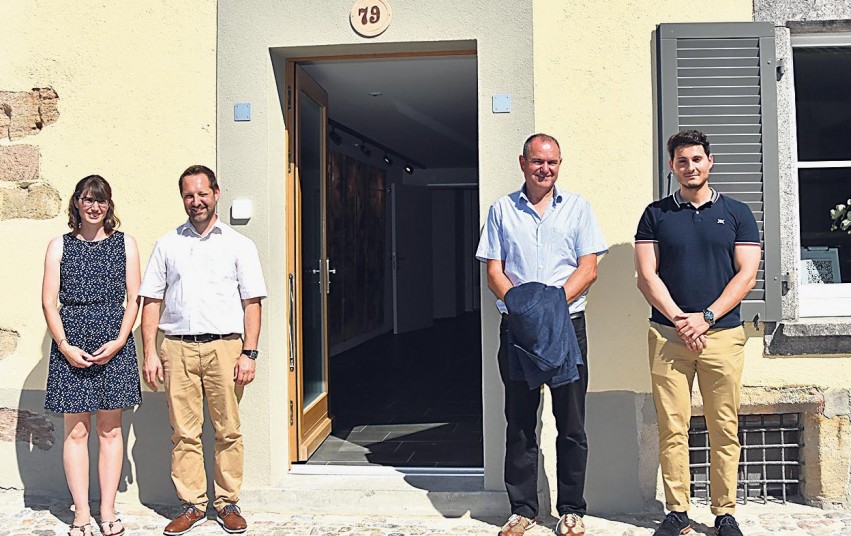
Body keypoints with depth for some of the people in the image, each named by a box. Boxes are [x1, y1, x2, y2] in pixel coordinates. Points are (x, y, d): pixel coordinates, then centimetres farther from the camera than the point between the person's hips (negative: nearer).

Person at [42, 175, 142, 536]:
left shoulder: (124, 243, 7)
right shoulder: (60, 246, 7)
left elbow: (133, 299, 3)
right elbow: (49, 302, 3)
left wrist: (119, 341, -8)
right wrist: (65, 346, -8)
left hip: (114, 342, 0)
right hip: (71, 344, 0)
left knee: (110, 429, 5)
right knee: (76, 430, 3)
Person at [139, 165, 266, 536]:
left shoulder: (239, 245, 7)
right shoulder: (167, 245, 13)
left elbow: (252, 303, 3)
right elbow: (151, 301, 11)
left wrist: (249, 353, -6)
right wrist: (150, 353, 2)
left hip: (224, 346, -1)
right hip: (177, 348, 2)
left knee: (228, 431, 2)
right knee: (184, 432, 4)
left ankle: (228, 504, 14)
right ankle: (192, 505, 17)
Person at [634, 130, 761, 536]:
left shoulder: (737, 213, 10)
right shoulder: (656, 214, 9)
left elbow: (746, 275, 2)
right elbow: (646, 275, 2)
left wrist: (705, 317, -8)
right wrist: (680, 319, -9)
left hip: (723, 334, 0)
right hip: (668, 336, 0)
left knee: (724, 429, 3)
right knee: (672, 429, 1)